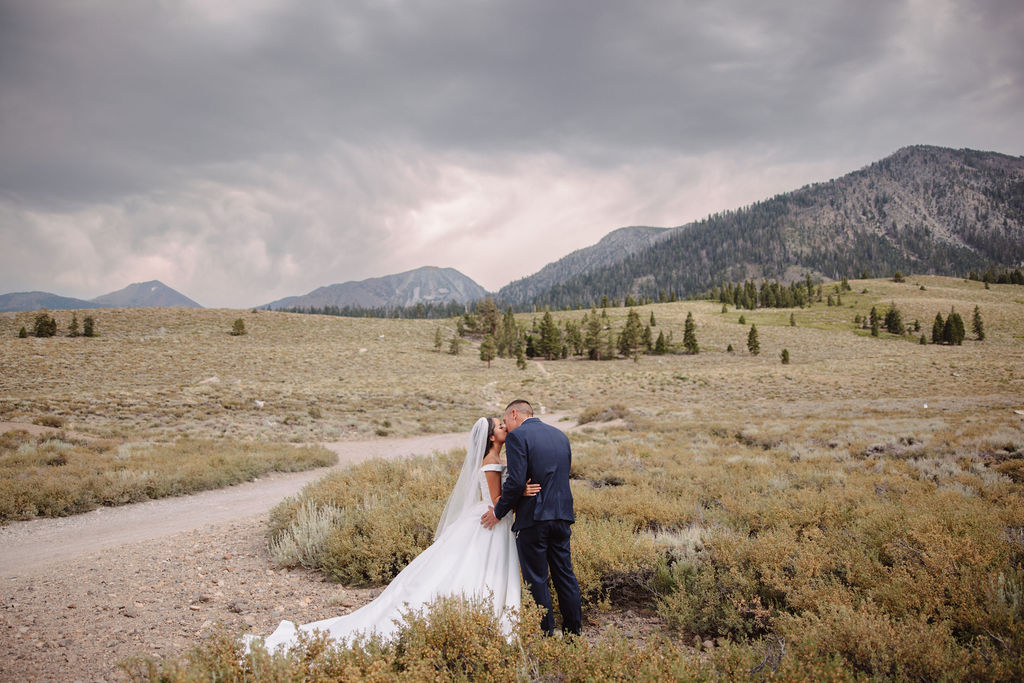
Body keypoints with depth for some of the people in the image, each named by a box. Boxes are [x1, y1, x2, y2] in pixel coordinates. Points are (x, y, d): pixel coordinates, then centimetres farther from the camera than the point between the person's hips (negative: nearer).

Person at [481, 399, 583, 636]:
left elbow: (516, 481, -18)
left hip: (533, 518, -7)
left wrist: (499, 512, -6)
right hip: (562, 515, 7)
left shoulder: (517, 436, -10)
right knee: (564, 574, 16)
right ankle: (574, 630, 23)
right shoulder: (560, 435, 13)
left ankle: (545, 632, 9)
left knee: (536, 580, 4)